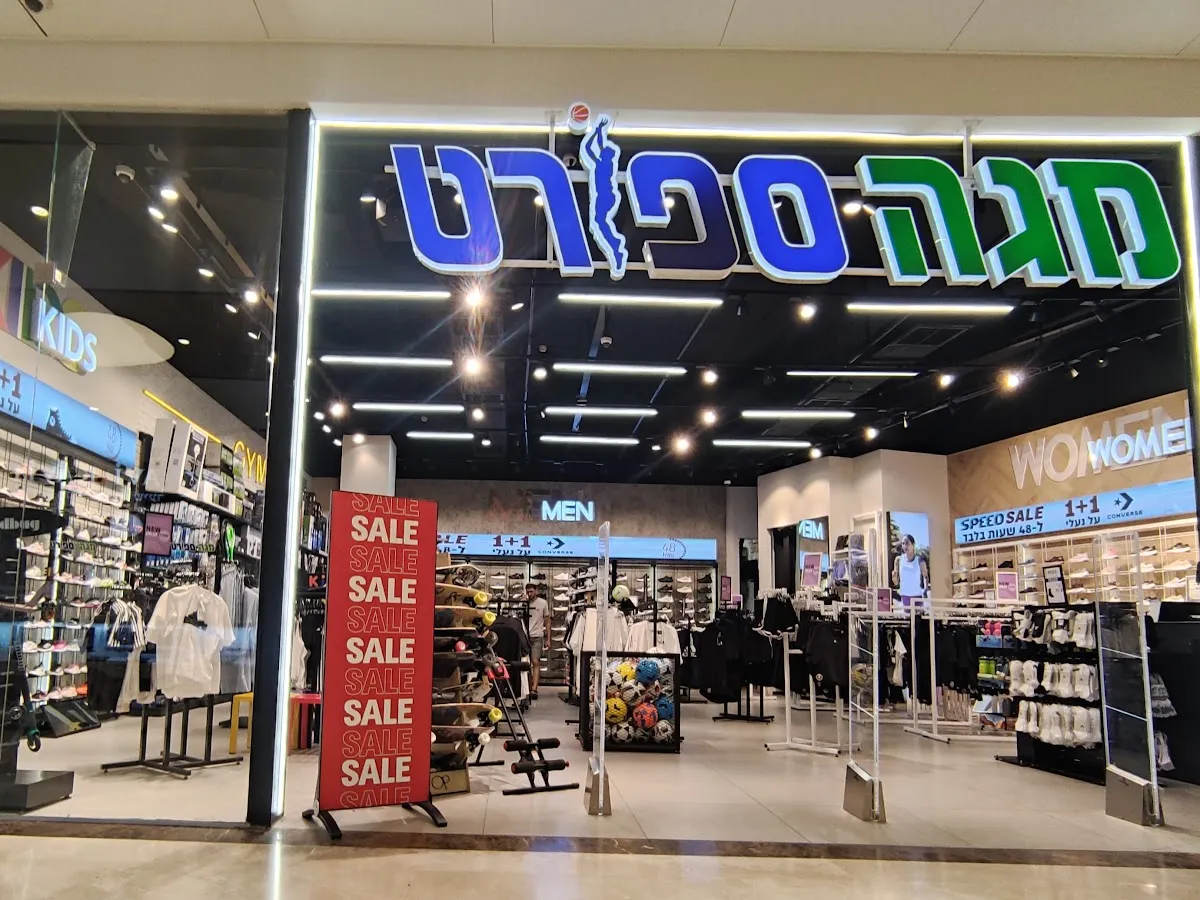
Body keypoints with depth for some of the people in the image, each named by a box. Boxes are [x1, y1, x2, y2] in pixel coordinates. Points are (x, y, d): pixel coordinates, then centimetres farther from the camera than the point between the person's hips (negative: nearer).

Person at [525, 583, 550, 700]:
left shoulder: (543, 603, 3)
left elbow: (547, 622, 8)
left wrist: (548, 639, 3)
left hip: (537, 637, -2)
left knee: (535, 662, -14)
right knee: (526, 664, 6)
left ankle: (534, 689, -20)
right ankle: (529, 688, 17)